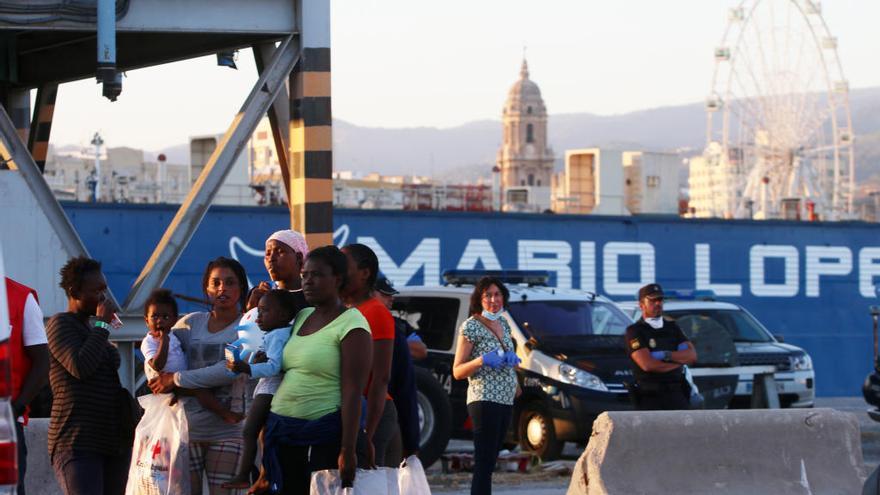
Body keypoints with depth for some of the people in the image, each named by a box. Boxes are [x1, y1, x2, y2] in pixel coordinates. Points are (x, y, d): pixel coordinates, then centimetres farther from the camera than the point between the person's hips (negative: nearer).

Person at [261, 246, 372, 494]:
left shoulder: (350, 324, -9)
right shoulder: (301, 317, 14)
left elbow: (352, 393, -15)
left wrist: (348, 452, -20)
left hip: (325, 436, -7)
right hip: (283, 432, 7)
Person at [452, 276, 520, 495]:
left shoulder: (503, 323, 14)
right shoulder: (471, 326, -7)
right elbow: (457, 372, -6)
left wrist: (510, 359, 5)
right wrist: (481, 361, -23)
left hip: (505, 401, 8)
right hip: (484, 401, -8)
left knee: (490, 463, 9)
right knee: (484, 464, -14)